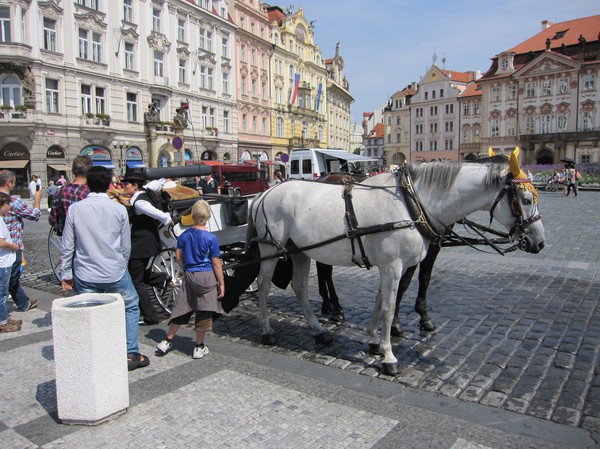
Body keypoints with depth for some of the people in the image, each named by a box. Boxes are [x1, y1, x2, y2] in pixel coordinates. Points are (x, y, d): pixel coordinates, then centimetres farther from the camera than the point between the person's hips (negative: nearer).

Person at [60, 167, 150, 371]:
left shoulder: (75, 209, -4)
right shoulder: (119, 209, -5)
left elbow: (67, 246, -1)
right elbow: (126, 246, 3)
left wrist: (66, 273, 9)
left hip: (85, 275, 1)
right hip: (115, 273, -1)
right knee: (131, 307, 17)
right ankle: (131, 354, 18)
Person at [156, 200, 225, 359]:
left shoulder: (184, 235, 2)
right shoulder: (211, 238, -11)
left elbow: (179, 257, 6)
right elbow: (216, 263, -9)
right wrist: (221, 284, -4)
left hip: (189, 276, 4)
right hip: (206, 276, -4)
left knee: (182, 309, 15)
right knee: (203, 312, 6)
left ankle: (167, 341, 23)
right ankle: (199, 347, 17)